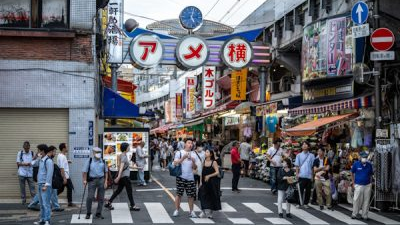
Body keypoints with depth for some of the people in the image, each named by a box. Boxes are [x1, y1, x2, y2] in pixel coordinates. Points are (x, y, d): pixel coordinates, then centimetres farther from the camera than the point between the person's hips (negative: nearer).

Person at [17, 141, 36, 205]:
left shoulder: (32, 153, 5)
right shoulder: (20, 153, 2)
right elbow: (18, 163, 1)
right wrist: (24, 164, -15)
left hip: (30, 173, 1)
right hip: (22, 173, 0)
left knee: (32, 187, -4)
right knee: (22, 188, 5)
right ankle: (23, 200, 15)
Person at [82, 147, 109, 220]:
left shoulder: (103, 161, 8)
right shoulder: (89, 161, 0)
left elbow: (106, 172, 11)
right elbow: (84, 171, -1)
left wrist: (105, 181, 3)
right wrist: (84, 180, -10)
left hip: (101, 180, 3)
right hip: (92, 180, -3)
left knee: (101, 198, 5)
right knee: (90, 197, -7)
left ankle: (98, 213, 15)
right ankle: (88, 213, 8)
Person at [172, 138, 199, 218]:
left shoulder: (194, 155, 10)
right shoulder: (179, 153, 2)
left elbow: (195, 168, 8)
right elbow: (175, 163, -9)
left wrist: (193, 162, -12)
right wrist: (183, 158, -19)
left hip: (190, 178, 3)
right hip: (181, 177, -3)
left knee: (191, 195, 2)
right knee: (179, 194, 0)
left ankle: (191, 211, 10)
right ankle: (177, 210, 9)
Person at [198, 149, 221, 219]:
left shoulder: (214, 162, -8)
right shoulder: (204, 162, 4)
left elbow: (217, 172, -13)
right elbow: (202, 172, 7)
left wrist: (209, 176, -21)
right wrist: (201, 182, 3)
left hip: (212, 182, -3)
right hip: (205, 182, 3)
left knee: (212, 197, 6)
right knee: (204, 196, -5)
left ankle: (210, 212, 19)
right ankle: (204, 212, -3)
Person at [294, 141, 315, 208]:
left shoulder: (311, 156, 5)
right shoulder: (299, 155, 6)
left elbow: (313, 166, 5)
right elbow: (297, 165, 4)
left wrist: (312, 175, 0)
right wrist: (297, 174, -5)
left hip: (309, 176, 1)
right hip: (301, 175, -1)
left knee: (308, 190, 6)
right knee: (300, 190, 0)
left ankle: (306, 203, 17)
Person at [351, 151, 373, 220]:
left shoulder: (369, 165, 3)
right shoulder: (356, 164, -4)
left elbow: (371, 175, 12)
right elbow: (352, 173, 4)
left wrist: (371, 183, 5)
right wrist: (353, 183, 1)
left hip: (367, 185, 3)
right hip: (358, 185, -3)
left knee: (366, 201, 6)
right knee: (356, 200, -2)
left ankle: (364, 215, 15)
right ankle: (354, 214, 12)